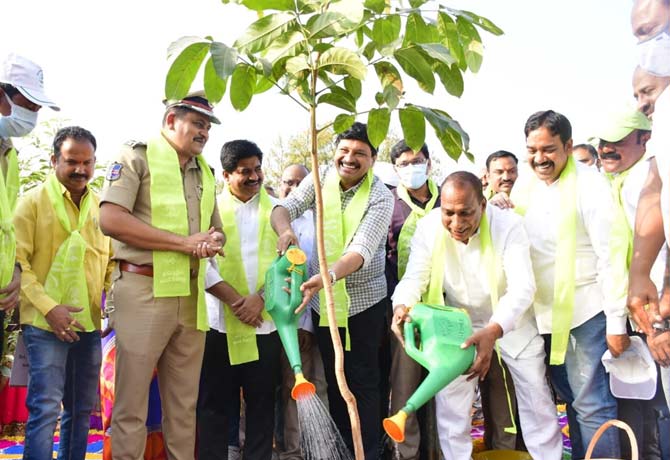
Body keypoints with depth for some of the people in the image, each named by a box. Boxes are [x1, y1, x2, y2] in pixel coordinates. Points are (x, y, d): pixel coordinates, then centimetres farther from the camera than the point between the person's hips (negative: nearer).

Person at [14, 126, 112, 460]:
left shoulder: (100, 208, 10)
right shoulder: (33, 201, -2)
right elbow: (18, 262, -8)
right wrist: (49, 307, -17)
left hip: (89, 324, 5)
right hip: (45, 324, -5)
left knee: (82, 410, 13)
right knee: (45, 409, -6)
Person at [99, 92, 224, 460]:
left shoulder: (205, 174, 17)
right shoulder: (138, 157, -2)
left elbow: (217, 231, 22)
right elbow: (111, 220, -15)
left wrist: (210, 244, -5)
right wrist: (186, 242, -14)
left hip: (191, 295, 6)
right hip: (144, 289, -6)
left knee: (185, 404, 13)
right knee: (131, 404, 2)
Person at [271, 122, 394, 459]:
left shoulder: (381, 198, -15)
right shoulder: (320, 181, -1)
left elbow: (362, 249, -28)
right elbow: (286, 207, -10)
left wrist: (329, 275, -46)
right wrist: (285, 229, -35)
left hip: (364, 300, -4)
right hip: (323, 298, 4)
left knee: (363, 380, 2)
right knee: (334, 378, 14)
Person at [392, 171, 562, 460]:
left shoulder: (508, 225, -27)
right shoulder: (428, 227, -21)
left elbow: (522, 287, -33)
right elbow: (415, 277, -20)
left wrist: (493, 332, -50)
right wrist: (402, 305, -44)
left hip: (511, 322, -1)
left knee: (535, 395, 10)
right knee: (449, 399, 4)